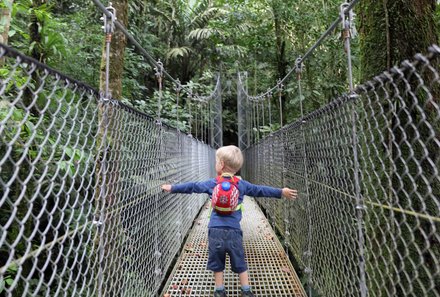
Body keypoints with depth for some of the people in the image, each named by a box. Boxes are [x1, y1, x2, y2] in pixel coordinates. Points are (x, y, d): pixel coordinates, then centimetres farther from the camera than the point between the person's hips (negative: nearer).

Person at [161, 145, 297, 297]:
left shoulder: (212, 183, -1)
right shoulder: (242, 184, 1)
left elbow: (192, 186, 5)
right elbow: (261, 190, 6)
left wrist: (172, 188, 18)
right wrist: (281, 192, 15)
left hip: (215, 230, -1)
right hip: (234, 231, 1)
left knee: (217, 264, 17)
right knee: (240, 264, 17)